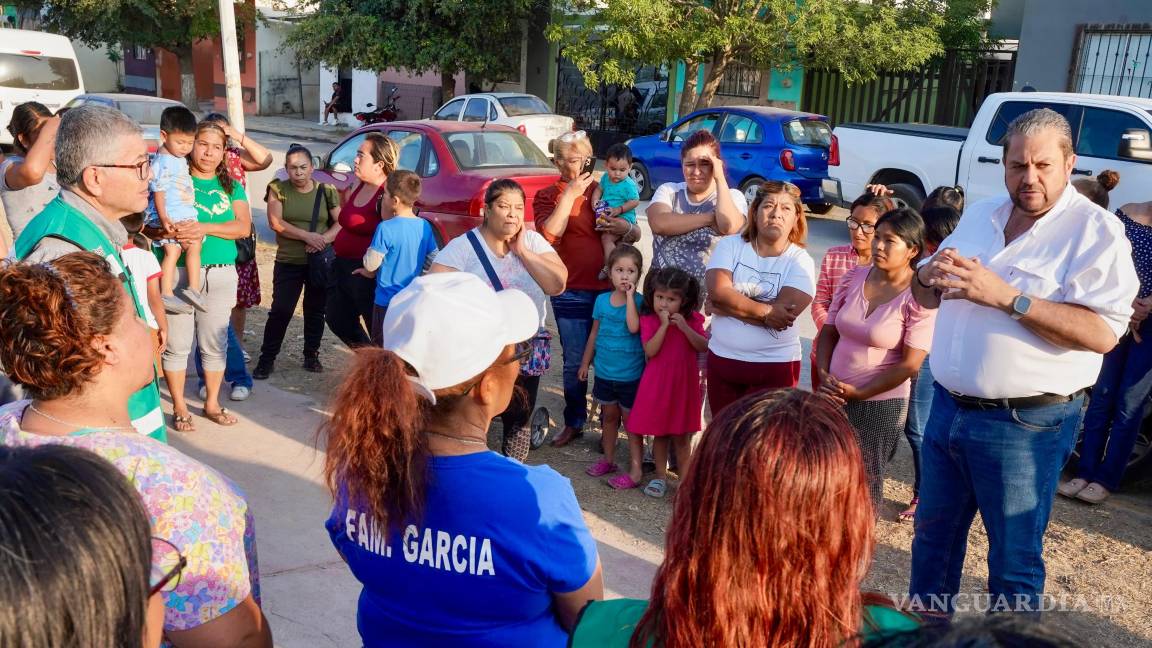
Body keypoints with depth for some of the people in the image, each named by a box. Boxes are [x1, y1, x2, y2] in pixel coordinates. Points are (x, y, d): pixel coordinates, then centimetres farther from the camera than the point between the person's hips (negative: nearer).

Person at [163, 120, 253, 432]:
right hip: (178, 270, -3)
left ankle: (212, 403, 23)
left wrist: (204, 227, -16)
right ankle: (179, 407, 13)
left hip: (221, 274, 3)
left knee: (215, 342, 10)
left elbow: (243, 227, -3)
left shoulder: (231, 187, 12)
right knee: (177, 342, 1)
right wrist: (171, 231, -24)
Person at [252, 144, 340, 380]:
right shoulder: (278, 189, 0)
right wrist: (307, 236, -20)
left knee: (315, 311, 11)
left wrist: (324, 239, -20)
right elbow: (276, 223, -11)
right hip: (288, 262, -1)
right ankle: (267, 359, 5)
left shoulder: (326, 191, 2)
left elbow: (340, 222, -2)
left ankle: (311, 355, 26)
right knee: (280, 311, -5)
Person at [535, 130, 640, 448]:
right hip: (571, 293, -2)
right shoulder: (547, 197, 3)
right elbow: (549, 235, -15)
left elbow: (636, 235, 12)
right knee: (575, 362, 5)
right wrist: (570, 194, -15)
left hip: (609, 288, 2)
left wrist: (626, 228, -11)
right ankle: (574, 423, 22)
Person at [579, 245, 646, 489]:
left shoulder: (639, 301, -11)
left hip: (631, 374, -4)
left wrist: (630, 296, -22)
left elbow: (633, 327, -28)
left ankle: (635, 469, 8)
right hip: (604, 371, 4)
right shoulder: (602, 300, 2)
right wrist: (586, 362, 14)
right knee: (609, 415, 19)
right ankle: (608, 459, 34)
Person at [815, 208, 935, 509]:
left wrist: (857, 393, -13)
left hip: (880, 403, -4)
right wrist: (824, 376, -7)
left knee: (864, 480, 10)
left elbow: (910, 364, -15)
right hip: (834, 396, 4)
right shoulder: (854, 277, 1)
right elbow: (828, 332, 8)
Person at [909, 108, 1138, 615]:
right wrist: (930, 274, -9)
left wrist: (1007, 297, -28)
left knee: (1014, 557, 8)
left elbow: (1103, 332, -23)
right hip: (949, 407, 7)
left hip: (1024, 425, -6)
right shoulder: (980, 215, 9)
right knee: (932, 537, 21)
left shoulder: (1096, 231, -11)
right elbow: (925, 298, 15)